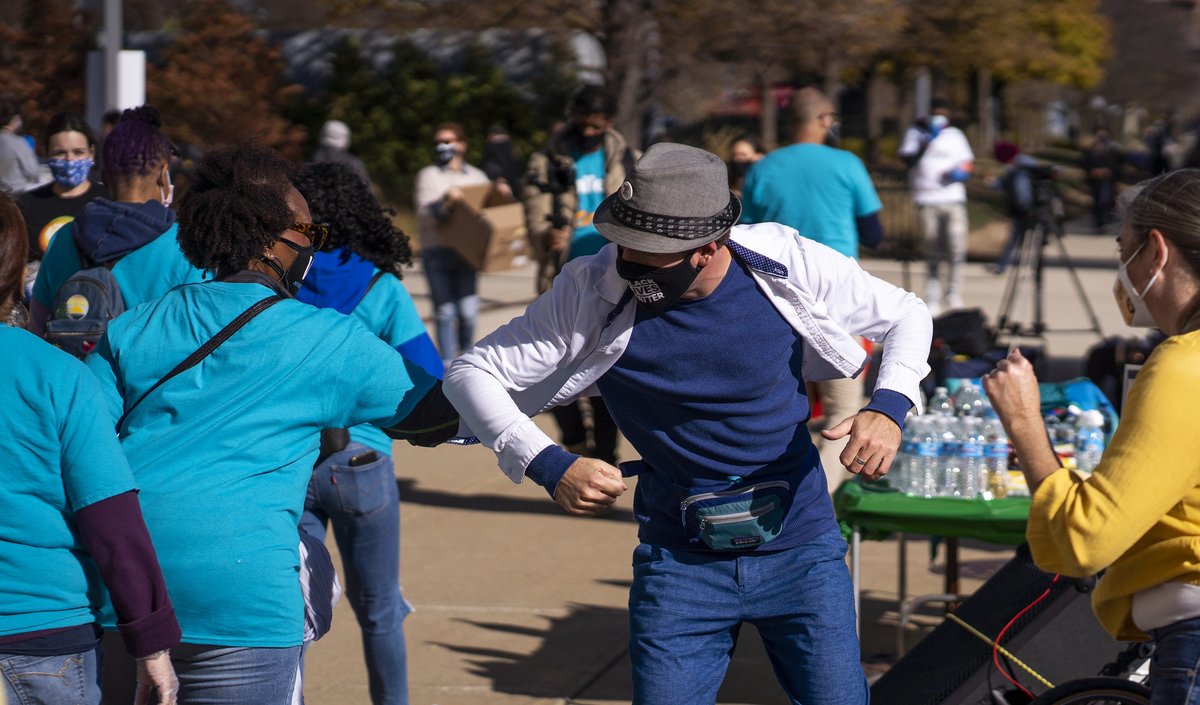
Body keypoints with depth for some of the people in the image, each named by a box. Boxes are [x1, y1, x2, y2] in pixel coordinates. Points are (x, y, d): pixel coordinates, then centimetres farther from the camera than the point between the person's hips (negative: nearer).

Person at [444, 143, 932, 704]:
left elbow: (908, 315, 2)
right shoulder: (592, 291, -15)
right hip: (679, 564, 0)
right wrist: (547, 465, -24)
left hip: (799, 549, 0)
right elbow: (472, 373, -10)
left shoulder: (787, 265, -13)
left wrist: (888, 407, -17)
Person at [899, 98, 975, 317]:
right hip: (926, 200, -1)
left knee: (956, 249, -9)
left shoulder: (955, 135, 14)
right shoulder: (916, 133, 8)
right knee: (933, 253, -1)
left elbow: (968, 162, 16)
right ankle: (933, 300, 4)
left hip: (953, 198, 1)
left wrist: (960, 172, -7)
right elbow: (909, 159, -5)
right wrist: (927, 142, -18)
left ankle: (954, 297, -1)